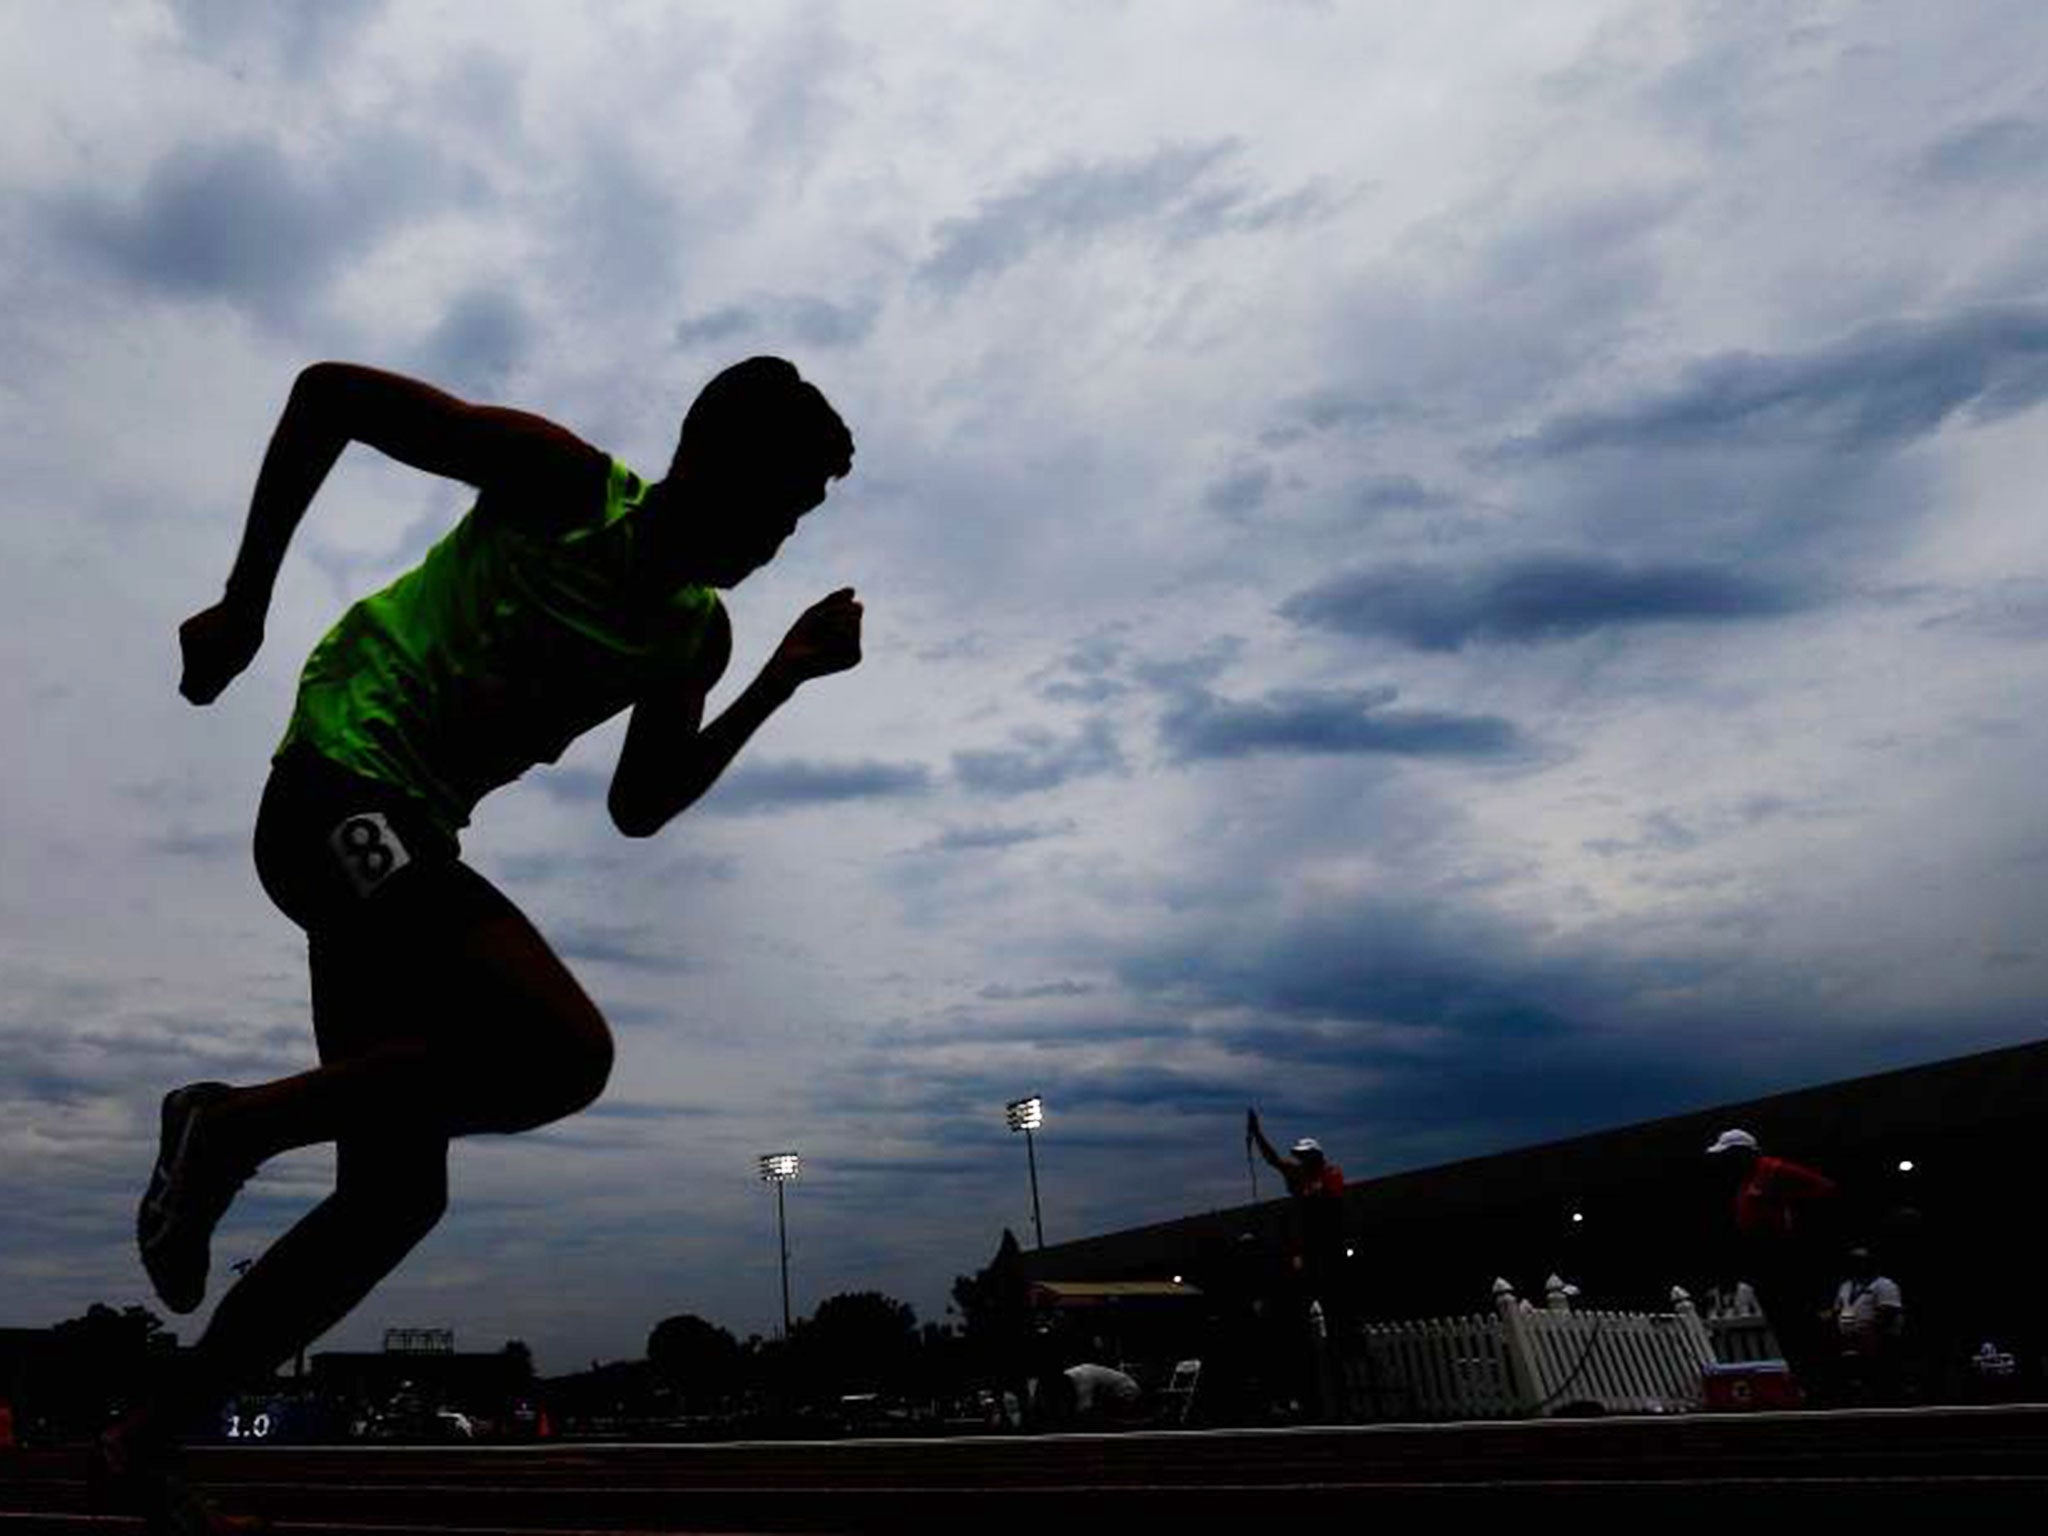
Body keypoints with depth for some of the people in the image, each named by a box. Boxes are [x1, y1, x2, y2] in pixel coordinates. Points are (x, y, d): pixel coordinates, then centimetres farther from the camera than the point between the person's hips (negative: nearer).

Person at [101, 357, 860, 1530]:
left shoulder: (697, 634, 7)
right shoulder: (562, 484, -12)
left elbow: (637, 809, 10)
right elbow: (329, 392, -9)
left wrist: (781, 681, 3)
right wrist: (244, 604, -9)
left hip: (406, 842, 8)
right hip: (339, 791, -8)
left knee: (396, 1195, 5)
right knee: (566, 1048, -27)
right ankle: (235, 1125, -8)